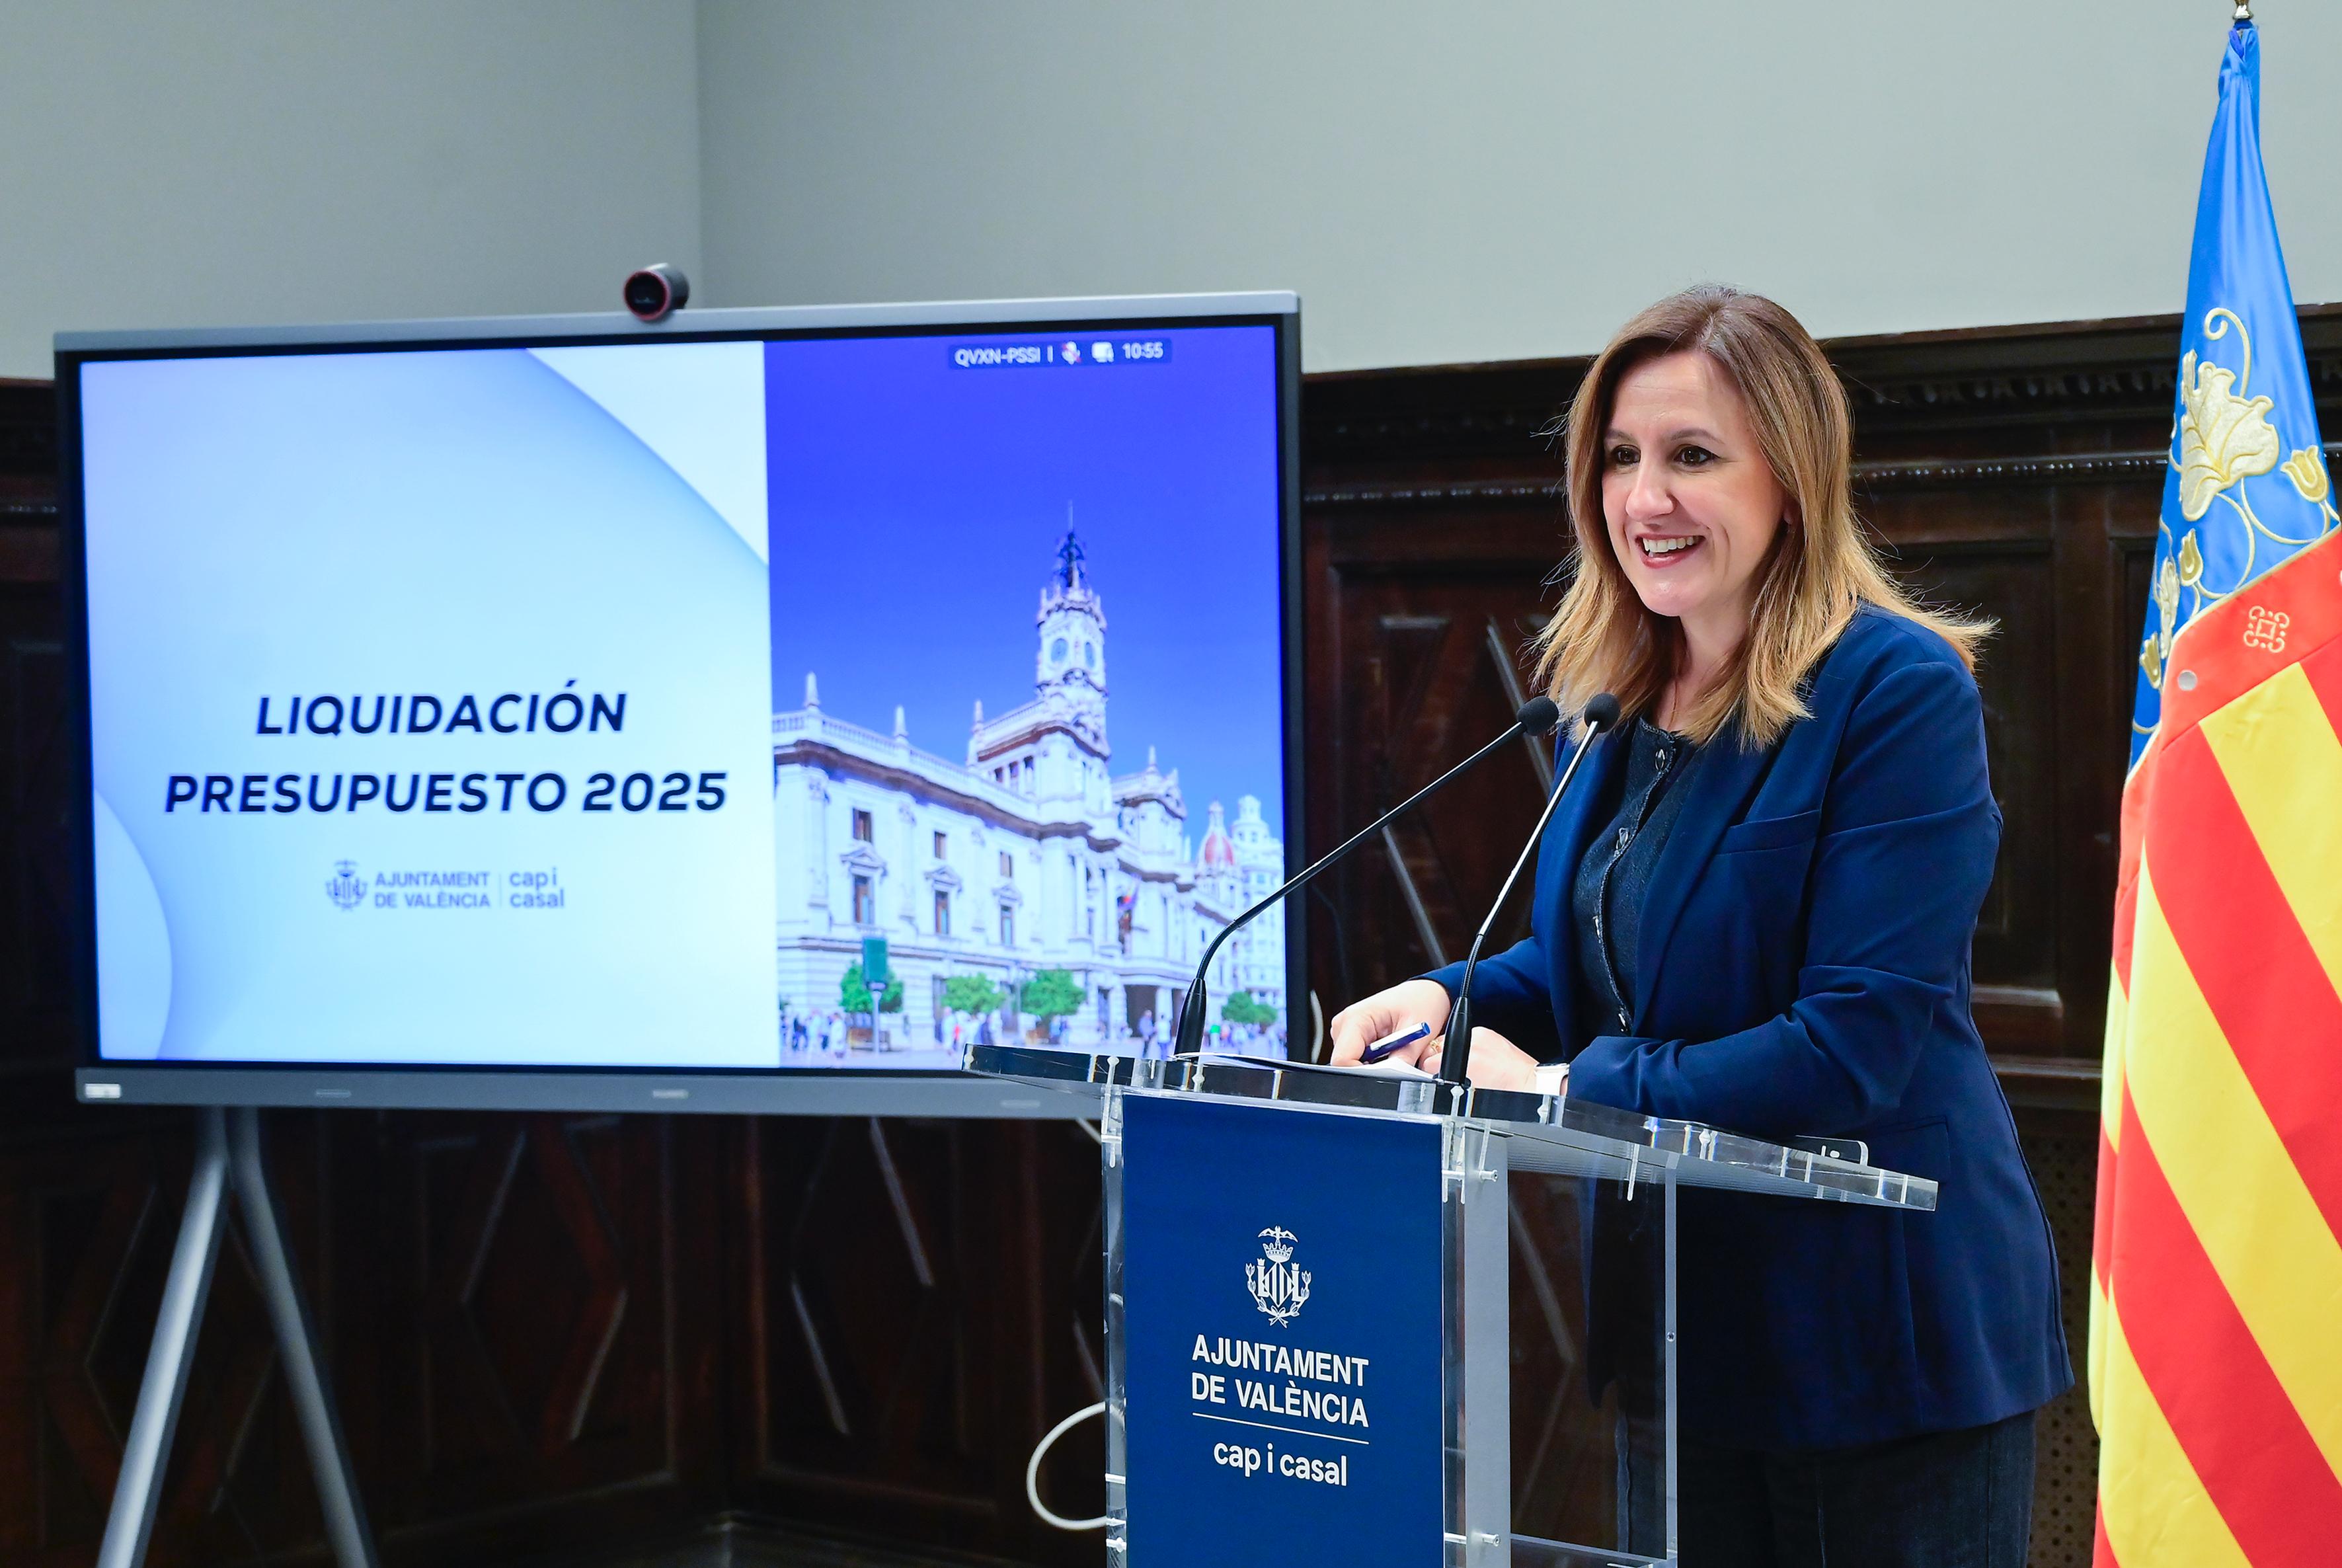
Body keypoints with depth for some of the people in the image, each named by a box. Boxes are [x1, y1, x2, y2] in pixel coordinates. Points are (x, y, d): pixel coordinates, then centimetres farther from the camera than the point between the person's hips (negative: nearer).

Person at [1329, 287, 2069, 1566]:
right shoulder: (1626, 699, 9)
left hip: (1881, 1338, -7)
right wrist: (1448, 997, -1)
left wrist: (1568, 1089, -21)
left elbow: (1859, 1047, -21)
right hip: (1677, 1322, 7)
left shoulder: (1898, 691, -15)